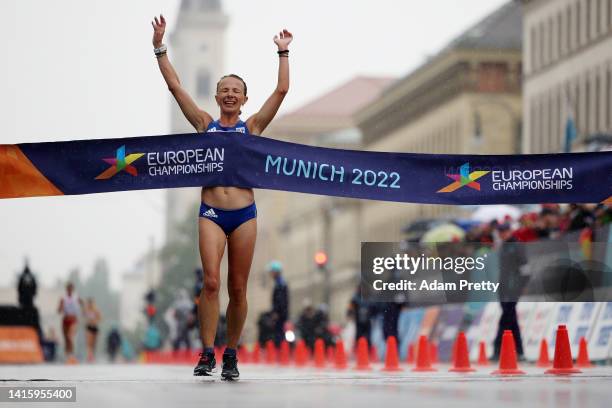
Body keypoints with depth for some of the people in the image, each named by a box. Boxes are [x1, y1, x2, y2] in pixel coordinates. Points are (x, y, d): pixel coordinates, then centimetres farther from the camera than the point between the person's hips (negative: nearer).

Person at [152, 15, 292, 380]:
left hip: (244, 214, 1)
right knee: (211, 281, -15)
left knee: (238, 288, 3)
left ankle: (231, 355, 13)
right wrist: (160, 48, 5)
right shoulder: (205, 124, 11)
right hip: (211, 213, -1)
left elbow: (282, 91, 4)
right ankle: (207, 353, -13)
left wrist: (284, 53, 4)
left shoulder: (252, 127, 10)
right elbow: (175, 86, 8)